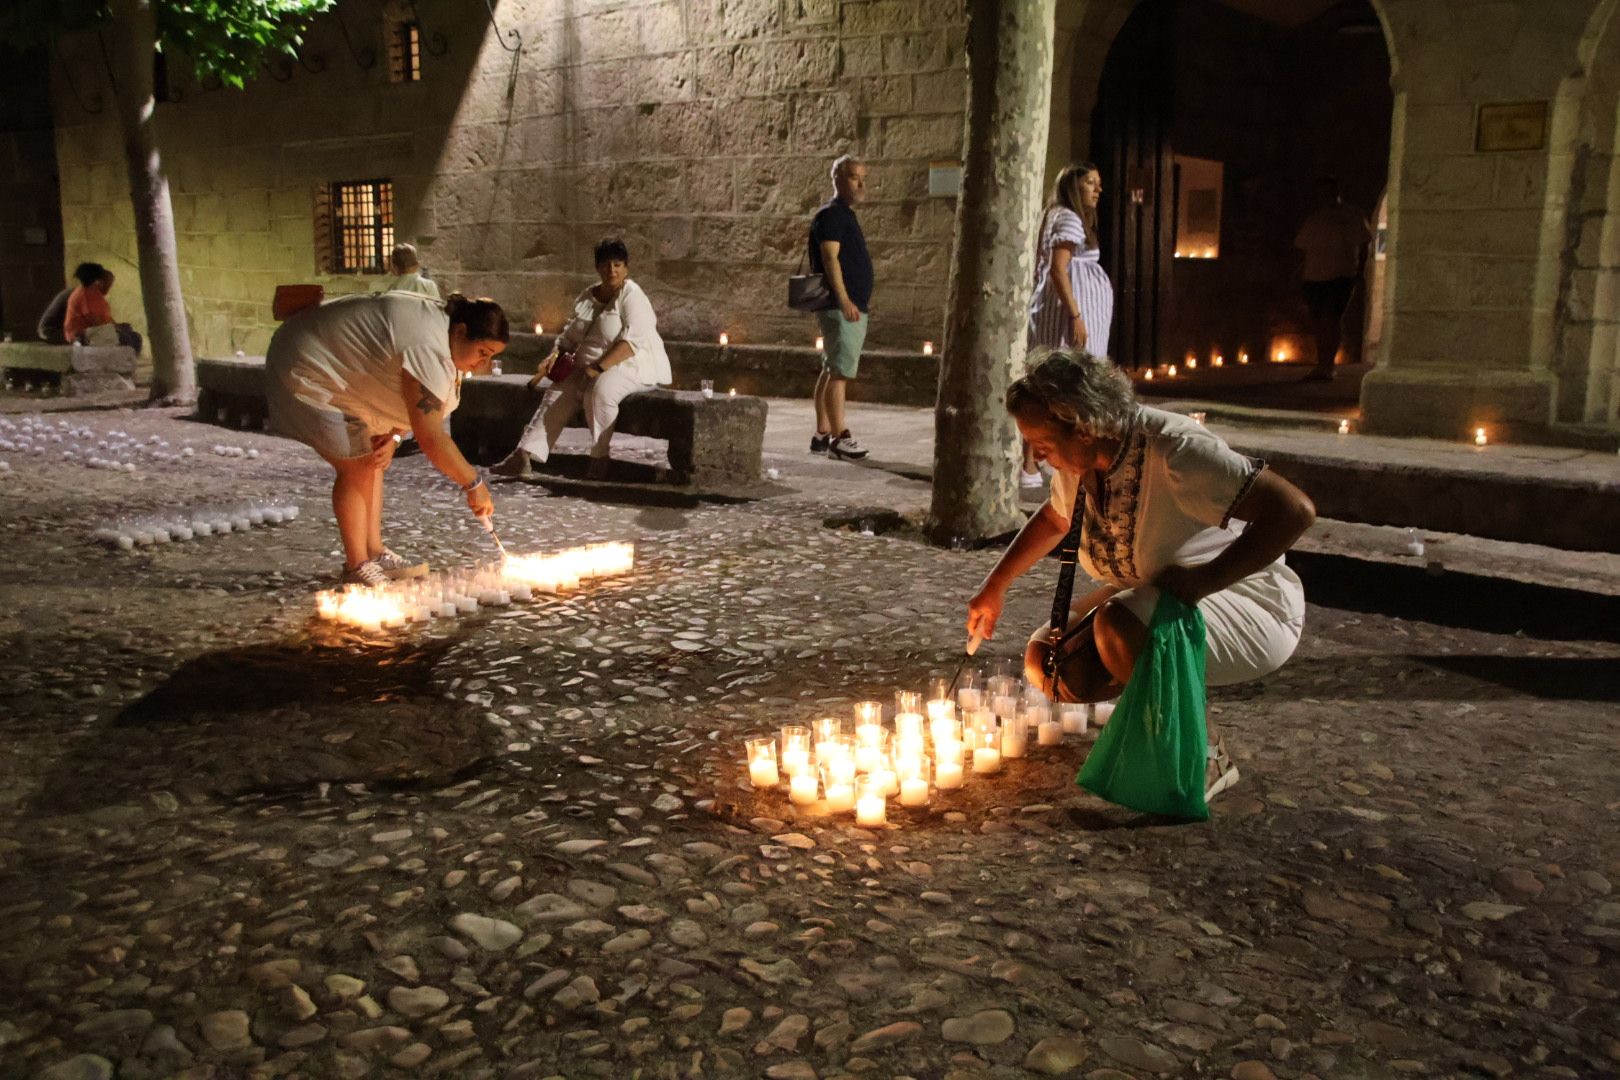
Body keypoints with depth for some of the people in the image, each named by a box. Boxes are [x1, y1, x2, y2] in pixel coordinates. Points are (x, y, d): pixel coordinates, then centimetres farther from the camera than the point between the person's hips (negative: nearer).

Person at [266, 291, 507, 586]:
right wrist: (474, 484, -24)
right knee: (356, 468, -11)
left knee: (373, 459, 10)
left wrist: (393, 435, -8)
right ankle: (356, 567, -1)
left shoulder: (441, 323, -2)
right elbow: (431, 439, -34)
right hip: (306, 371, -10)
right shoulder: (429, 351, -34)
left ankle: (374, 554, 15)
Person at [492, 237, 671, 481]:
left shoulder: (632, 296, -10)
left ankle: (599, 458, -22)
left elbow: (633, 341, -21)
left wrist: (599, 367, -26)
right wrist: (554, 356, -3)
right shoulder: (586, 297, 12)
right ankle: (523, 456, -22)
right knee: (559, 393, -16)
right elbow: (569, 336, 17)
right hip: (591, 367, 6)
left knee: (601, 389, -36)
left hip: (633, 363, -6)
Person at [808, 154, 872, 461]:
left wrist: (862, 298, 24)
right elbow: (830, 258, -19)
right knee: (840, 371, -10)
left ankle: (822, 434, 14)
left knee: (831, 370, 11)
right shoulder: (831, 214, -10)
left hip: (853, 307, 10)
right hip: (841, 308, -10)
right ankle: (839, 436, -10)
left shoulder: (846, 215, 20)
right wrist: (844, 300, -26)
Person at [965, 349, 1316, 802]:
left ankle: (1206, 758, -15)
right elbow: (1054, 518, 20)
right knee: (1046, 664, -7)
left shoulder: (1175, 450, -29)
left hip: (1252, 610, -8)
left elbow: (1295, 509, -33)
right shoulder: (1079, 460, -3)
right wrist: (994, 588, 19)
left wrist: (1205, 579, -35)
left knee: (1117, 624, -35)